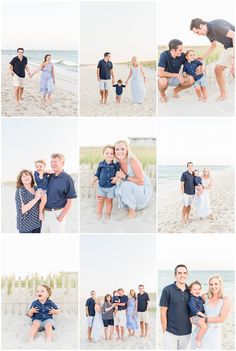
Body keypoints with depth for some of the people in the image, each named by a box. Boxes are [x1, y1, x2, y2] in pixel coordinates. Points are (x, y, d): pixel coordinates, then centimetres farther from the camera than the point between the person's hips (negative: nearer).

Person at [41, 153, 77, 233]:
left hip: (57, 214, -6)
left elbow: (70, 200, -11)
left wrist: (62, 216, -15)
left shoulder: (67, 178, -10)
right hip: (45, 213, 6)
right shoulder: (50, 177, 8)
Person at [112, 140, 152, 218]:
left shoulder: (132, 161, -23)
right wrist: (117, 177, -18)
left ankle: (132, 212, -14)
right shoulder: (118, 163, -5)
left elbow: (141, 181, -25)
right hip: (132, 188, 7)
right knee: (117, 190, -17)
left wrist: (125, 177, -24)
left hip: (144, 189, -7)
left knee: (126, 185, -30)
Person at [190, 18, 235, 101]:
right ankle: (223, 95, 16)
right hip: (229, 47, 9)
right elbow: (214, 45, 22)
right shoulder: (208, 32, 4)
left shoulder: (216, 26, -26)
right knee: (218, 69, 6)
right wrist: (202, 57, 18)